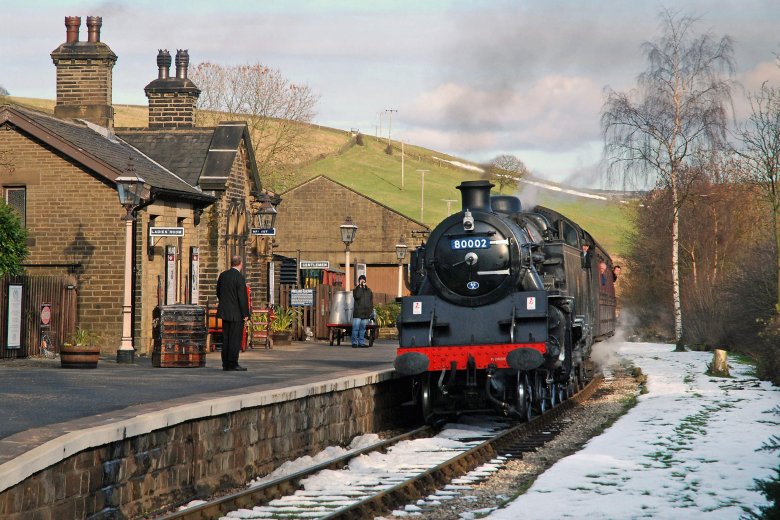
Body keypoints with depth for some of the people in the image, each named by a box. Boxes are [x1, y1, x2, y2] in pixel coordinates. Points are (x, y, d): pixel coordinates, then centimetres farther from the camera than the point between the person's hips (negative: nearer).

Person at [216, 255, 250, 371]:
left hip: (225, 312, 7)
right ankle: (232, 364, -2)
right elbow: (242, 297, -16)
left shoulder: (223, 275, 6)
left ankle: (225, 364, 13)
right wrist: (245, 313, -11)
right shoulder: (239, 277, -15)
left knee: (226, 338, 11)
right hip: (236, 313, -7)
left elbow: (218, 292, 14)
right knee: (235, 339, -2)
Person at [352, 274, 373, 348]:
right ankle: (354, 342, -4)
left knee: (363, 328, 7)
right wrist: (360, 286, -13)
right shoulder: (356, 290, 3)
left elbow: (371, 301, 17)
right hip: (357, 312, -4)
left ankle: (361, 342, 11)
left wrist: (370, 310, 7)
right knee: (356, 328, -7)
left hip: (365, 313, 4)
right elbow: (357, 296, -19)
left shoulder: (368, 291, 15)